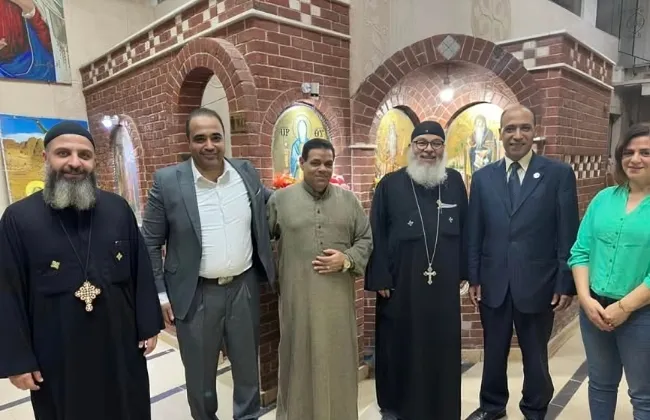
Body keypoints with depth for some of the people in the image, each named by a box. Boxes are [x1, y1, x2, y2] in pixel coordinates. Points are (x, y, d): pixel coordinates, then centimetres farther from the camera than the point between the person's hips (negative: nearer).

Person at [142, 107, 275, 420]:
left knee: (247, 365, 20)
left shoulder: (246, 172, -1)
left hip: (244, 287, 3)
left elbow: (269, 207, 16)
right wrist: (160, 294, -6)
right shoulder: (167, 181, -10)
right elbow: (150, 243, -4)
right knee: (199, 373, 17)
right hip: (196, 294, -2)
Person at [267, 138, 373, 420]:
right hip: (298, 296, -1)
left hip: (338, 296, 2)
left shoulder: (348, 200, 6)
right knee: (300, 358, 10)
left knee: (338, 358, 13)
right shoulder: (280, 199, 1)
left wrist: (347, 260, -9)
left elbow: (366, 239, 8)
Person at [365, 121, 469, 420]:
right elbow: (377, 235, -4)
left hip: (443, 281, 3)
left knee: (442, 346, 13)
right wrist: (380, 279, -8)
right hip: (401, 281, -2)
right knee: (400, 345, 11)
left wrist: (462, 271, 6)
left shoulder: (455, 182, 5)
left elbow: (464, 229, 9)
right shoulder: (390, 184, -3)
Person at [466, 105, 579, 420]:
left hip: (538, 284, -2)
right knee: (493, 352, 17)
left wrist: (566, 284, -6)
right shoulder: (483, 177, 3)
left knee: (535, 355, 16)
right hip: (493, 283, 2)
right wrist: (474, 278, 1)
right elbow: (474, 233, 3)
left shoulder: (559, 174, -4)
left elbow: (568, 235, -5)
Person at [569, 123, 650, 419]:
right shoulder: (603, 198, 5)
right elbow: (580, 251, 2)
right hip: (594, 308, 4)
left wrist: (624, 307, -17)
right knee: (600, 384, 19)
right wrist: (585, 298, -8)